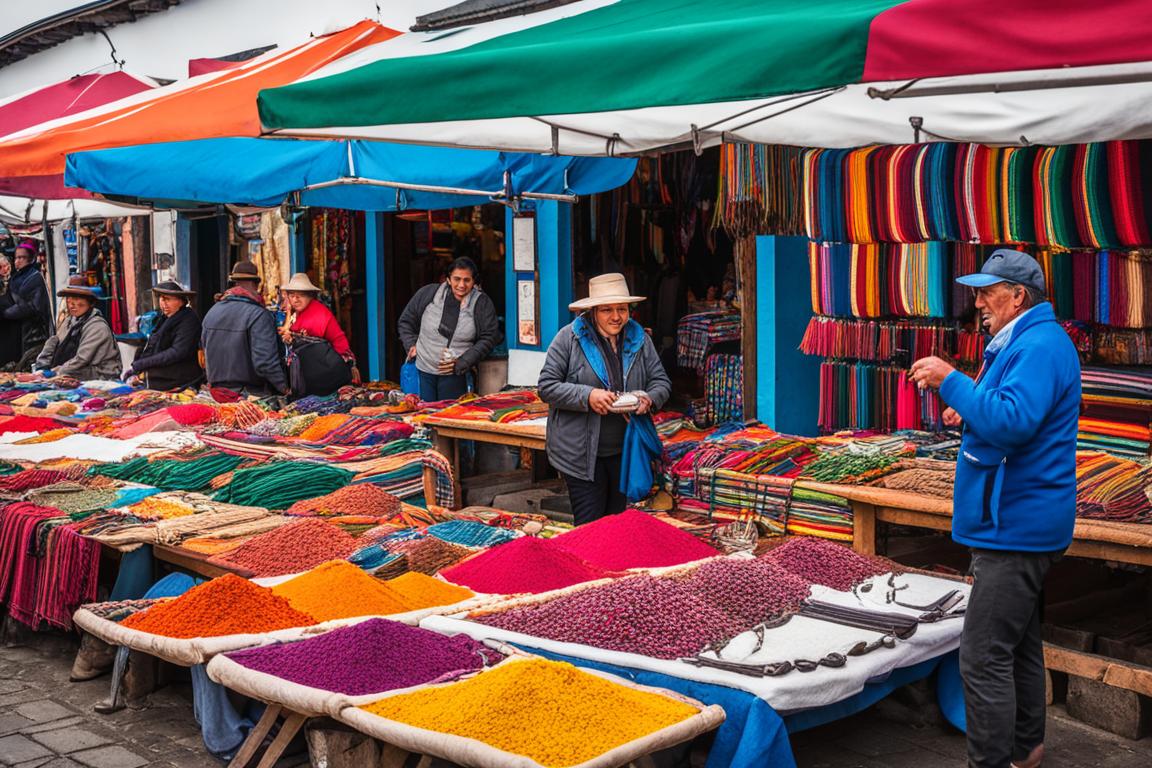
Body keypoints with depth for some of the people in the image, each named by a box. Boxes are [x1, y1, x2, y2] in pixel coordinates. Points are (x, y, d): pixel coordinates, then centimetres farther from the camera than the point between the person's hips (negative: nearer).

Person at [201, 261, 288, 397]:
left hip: (217, 390, 6)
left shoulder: (212, 312, 8)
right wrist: (284, 388, -11)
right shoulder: (258, 315, -15)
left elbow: (205, 348, 17)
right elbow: (265, 360, -21)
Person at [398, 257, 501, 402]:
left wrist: (461, 363, -9)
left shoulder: (482, 304, -4)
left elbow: (488, 338, -3)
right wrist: (411, 345, 0)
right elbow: (406, 321, 13)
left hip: (454, 375, -1)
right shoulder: (428, 293, -1)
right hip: (422, 372, 1)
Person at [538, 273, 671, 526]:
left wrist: (649, 398, -13)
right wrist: (587, 396, -21)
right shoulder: (570, 337, -7)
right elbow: (547, 386, -8)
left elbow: (661, 381, 10)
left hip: (625, 451, 4)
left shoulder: (639, 338, 6)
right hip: (582, 454, -4)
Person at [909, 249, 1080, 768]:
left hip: (1014, 528, -11)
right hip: (1022, 523, 11)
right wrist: (969, 415, 11)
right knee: (1019, 645, 22)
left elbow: (1014, 422, -32)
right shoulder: (1029, 342, 17)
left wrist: (951, 381, -26)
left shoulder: (1038, 346, -18)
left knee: (984, 657, -10)